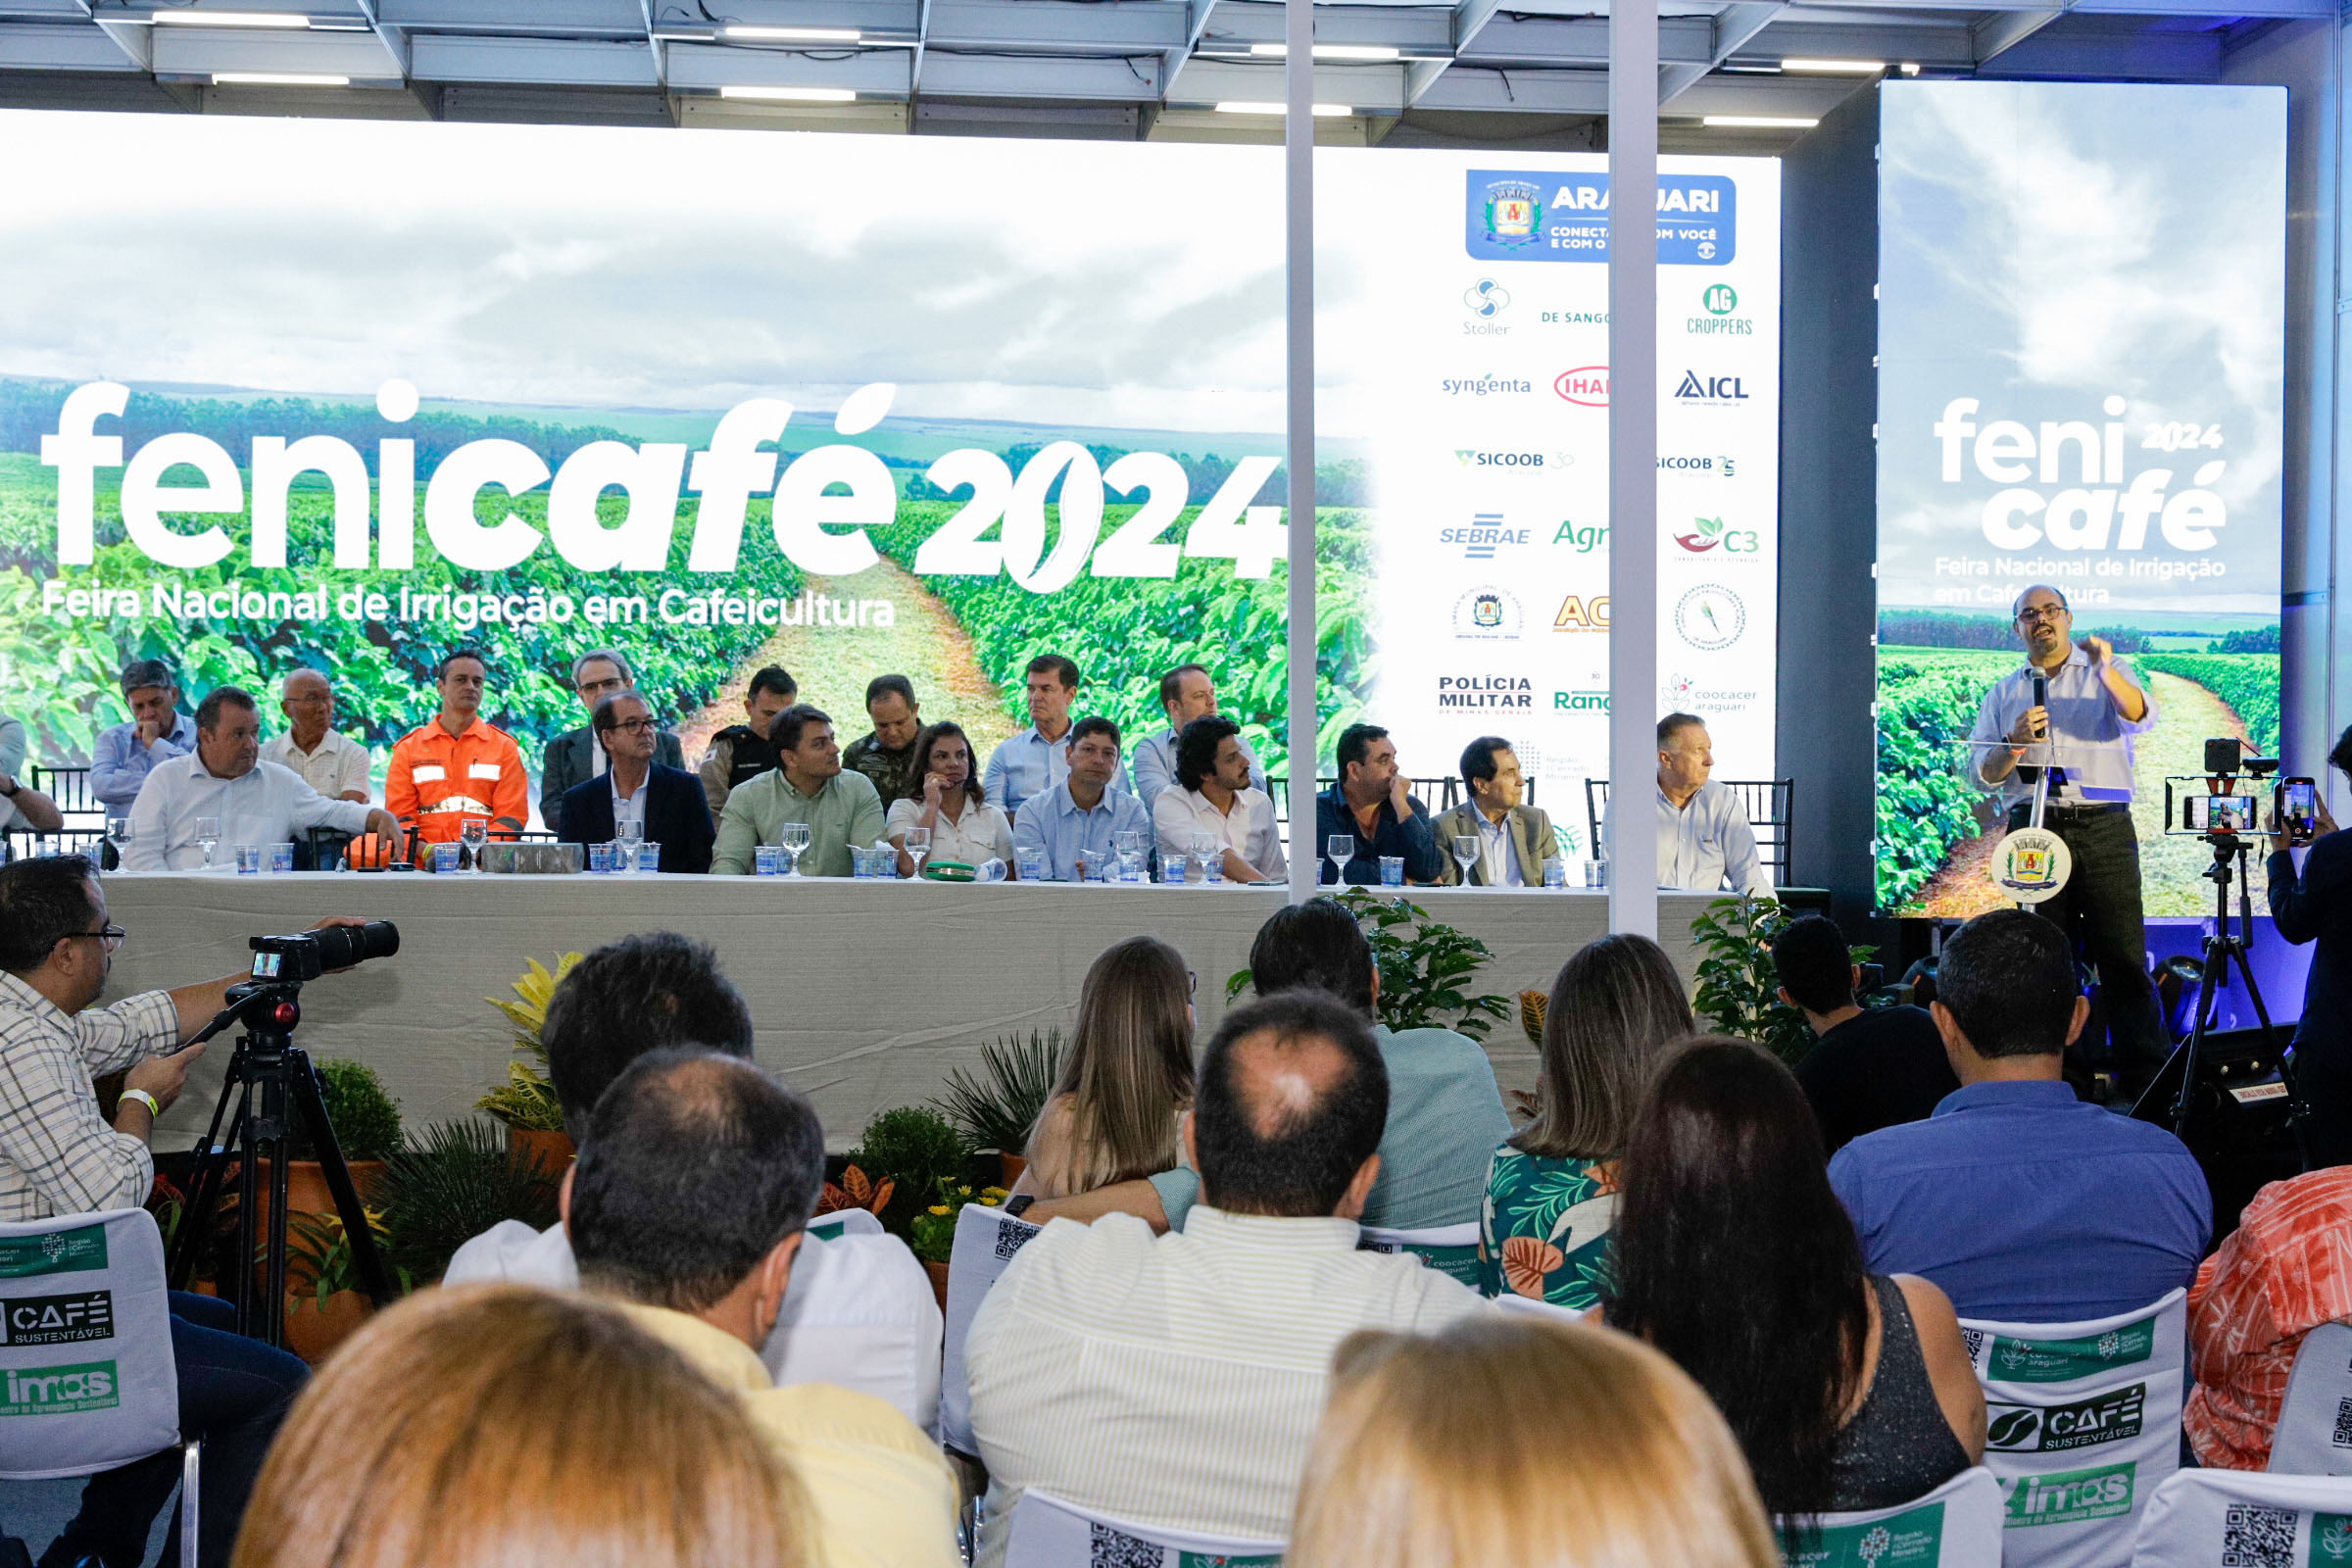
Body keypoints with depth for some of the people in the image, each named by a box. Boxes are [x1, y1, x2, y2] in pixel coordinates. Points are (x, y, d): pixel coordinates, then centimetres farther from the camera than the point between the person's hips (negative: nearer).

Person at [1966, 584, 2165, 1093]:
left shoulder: (2108, 674, 13)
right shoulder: (2003, 693, 17)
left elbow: (2141, 718, -8)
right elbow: (1980, 773, 9)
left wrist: (2106, 671, -24)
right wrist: (2015, 743, -10)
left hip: (2103, 828, -2)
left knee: (2124, 956, -8)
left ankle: (2145, 1080, -6)